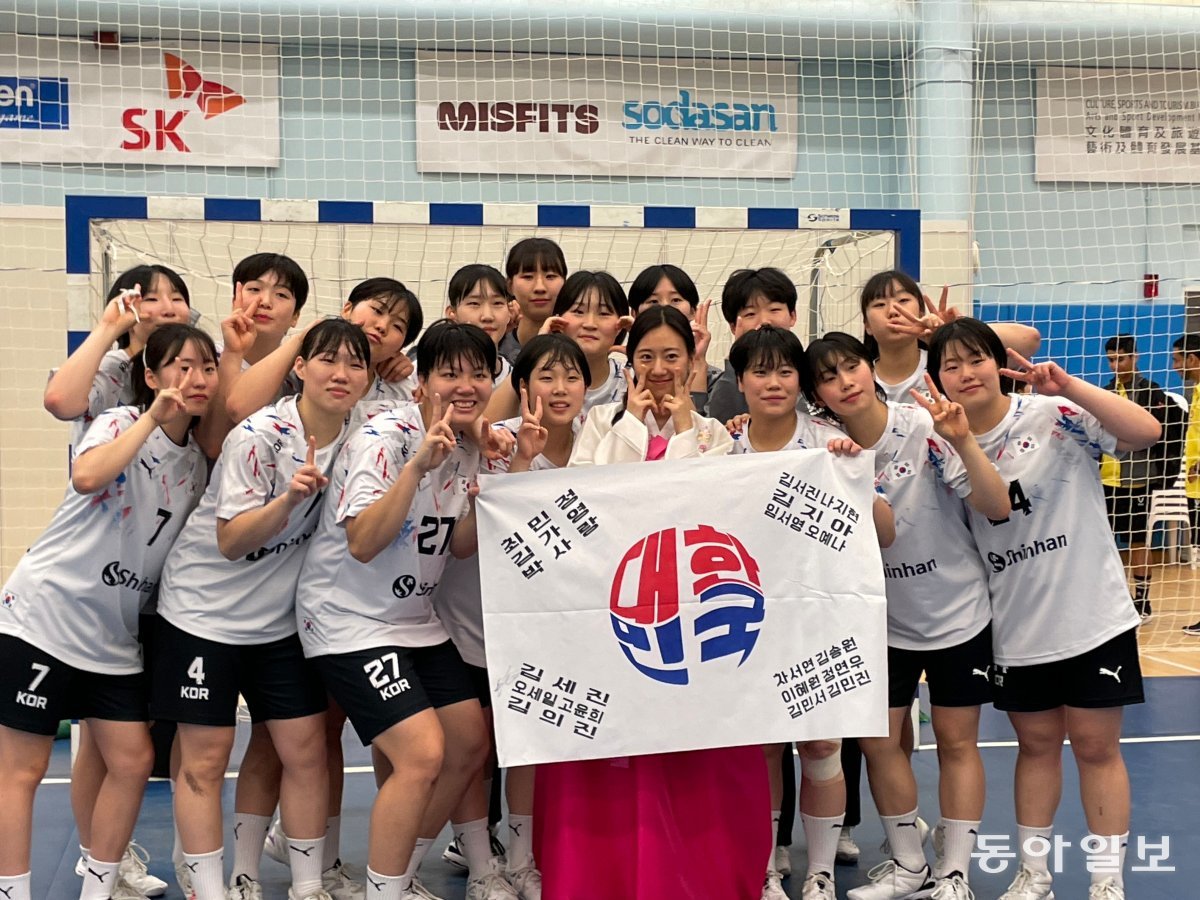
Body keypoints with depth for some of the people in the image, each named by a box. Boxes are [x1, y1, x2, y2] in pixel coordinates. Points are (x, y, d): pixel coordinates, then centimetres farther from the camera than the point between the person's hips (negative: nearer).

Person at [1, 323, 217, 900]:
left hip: (116, 635, 7)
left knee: (132, 761, 5)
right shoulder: (119, 423, -12)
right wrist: (155, 415, -30)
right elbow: (87, 477, -34)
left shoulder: (198, 459, 6)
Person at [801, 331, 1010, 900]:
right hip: (883, 621, 3)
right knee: (877, 741, 4)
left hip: (956, 613, -3)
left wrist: (964, 443, -36)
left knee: (956, 742, 5)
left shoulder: (924, 427, -17)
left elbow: (997, 508, -20)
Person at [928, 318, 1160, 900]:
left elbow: (1146, 432, -23)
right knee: (1036, 744, 15)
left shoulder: (1055, 416, -12)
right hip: (1017, 629, 4)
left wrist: (1070, 387, -30)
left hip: (1092, 617, -3)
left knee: (1096, 746, 5)